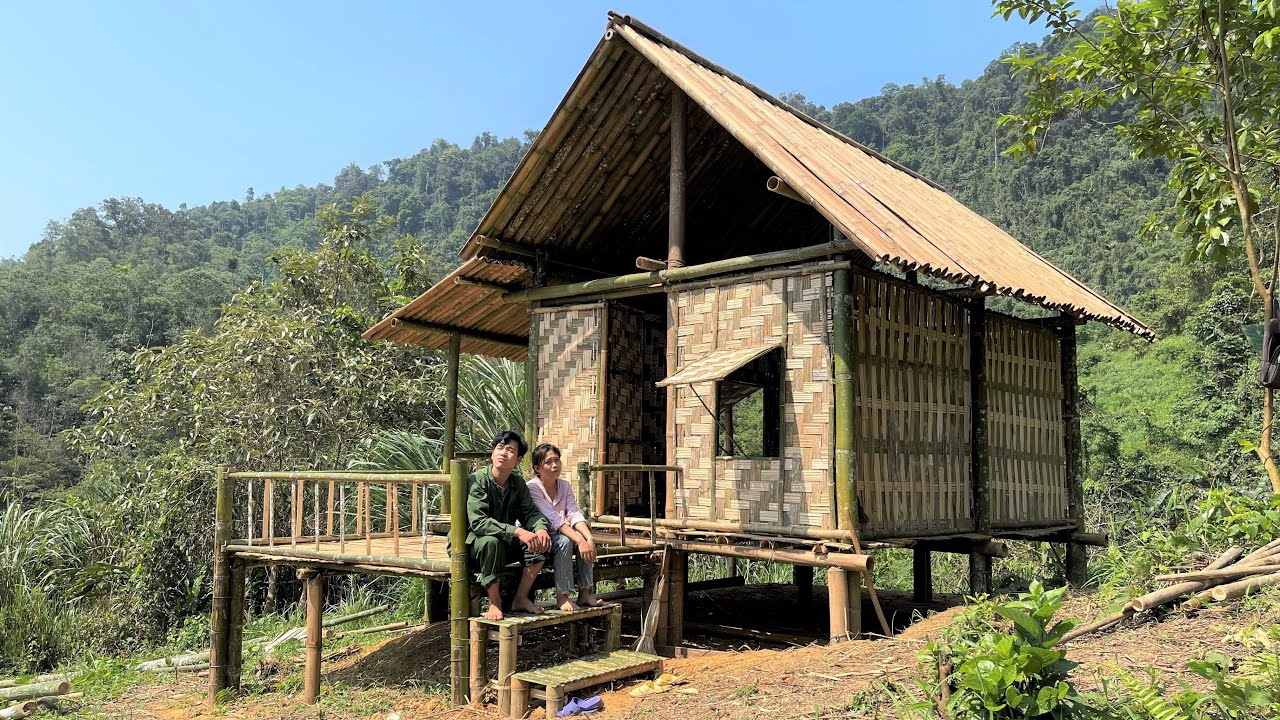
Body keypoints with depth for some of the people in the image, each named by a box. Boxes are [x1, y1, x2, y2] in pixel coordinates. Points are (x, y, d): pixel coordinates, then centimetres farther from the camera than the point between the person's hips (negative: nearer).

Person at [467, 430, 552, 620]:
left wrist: (541, 529, -26)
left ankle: (521, 598, -4)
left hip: (504, 544, 6)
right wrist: (517, 531, -39)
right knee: (491, 542, -38)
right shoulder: (477, 481, -19)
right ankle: (494, 602, -20)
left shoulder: (518, 484, 1)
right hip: (471, 545, -6)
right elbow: (477, 522, -30)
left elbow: (531, 512, -1)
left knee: (539, 541, -14)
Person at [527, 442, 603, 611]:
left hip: (557, 534, 6)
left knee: (584, 538, -22)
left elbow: (575, 514, -9)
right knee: (564, 541, -33)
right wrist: (579, 541, -38)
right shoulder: (532, 488, -17)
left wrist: (589, 538, -28)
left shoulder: (564, 486, 5)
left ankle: (585, 593, -17)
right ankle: (562, 597, -28)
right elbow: (553, 519, -28)